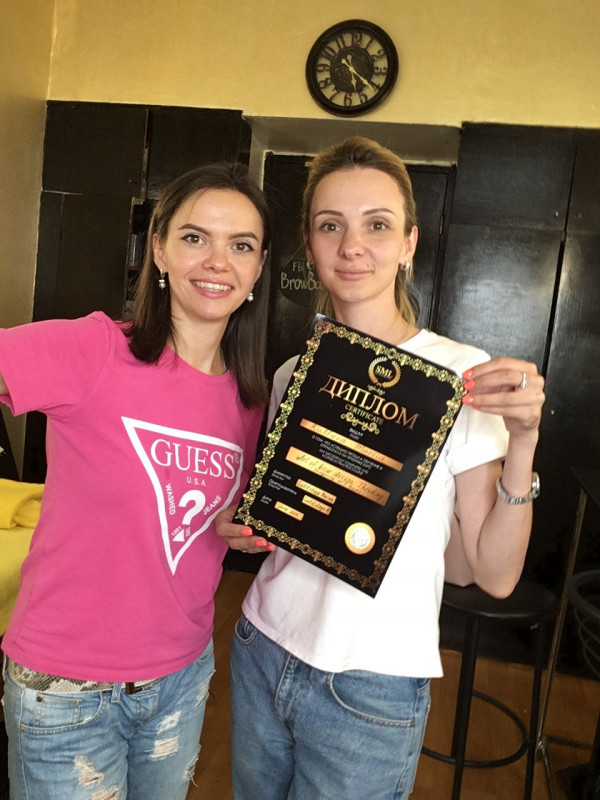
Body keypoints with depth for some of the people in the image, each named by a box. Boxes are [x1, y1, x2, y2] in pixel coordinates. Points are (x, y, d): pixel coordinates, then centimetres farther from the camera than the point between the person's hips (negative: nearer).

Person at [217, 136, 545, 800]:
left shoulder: (461, 376, -13)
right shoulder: (295, 374, 1)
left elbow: (493, 574, -14)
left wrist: (523, 440, -26)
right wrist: (241, 526, -6)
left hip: (372, 688, -4)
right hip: (262, 649, 5)